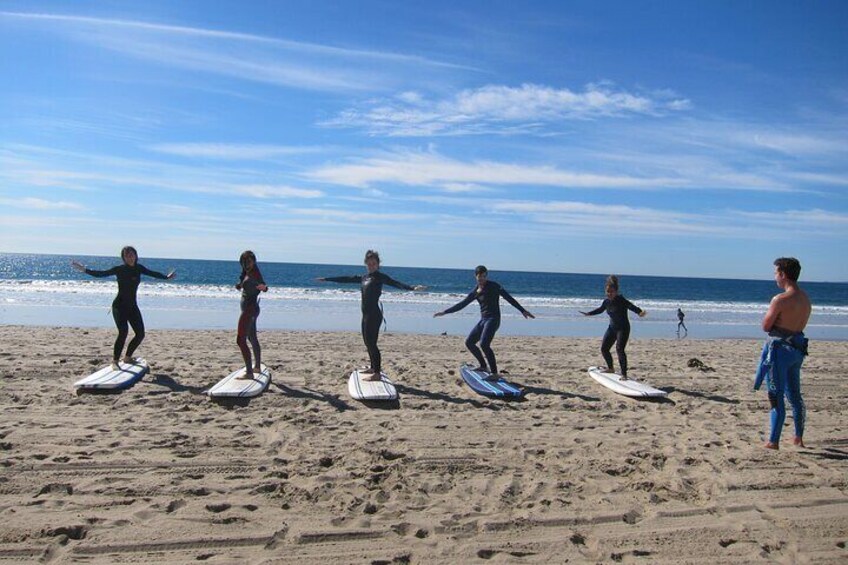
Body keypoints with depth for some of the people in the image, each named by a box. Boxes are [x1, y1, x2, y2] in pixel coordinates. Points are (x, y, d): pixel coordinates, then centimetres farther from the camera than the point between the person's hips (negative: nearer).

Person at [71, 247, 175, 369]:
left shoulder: (139, 268, 4)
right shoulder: (119, 269, -8)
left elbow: (152, 273, 21)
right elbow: (101, 274, -9)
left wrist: (166, 277, 34)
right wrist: (85, 270, -20)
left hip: (132, 306, 6)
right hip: (119, 305, -5)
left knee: (140, 334, 4)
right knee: (123, 332, -23)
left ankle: (127, 357, 25)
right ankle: (115, 362, -15)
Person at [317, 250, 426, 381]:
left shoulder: (380, 276, -6)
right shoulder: (364, 277, 15)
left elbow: (395, 283, -20)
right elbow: (346, 279, 22)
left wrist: (413, 288, -36)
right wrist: (327, 279, 27)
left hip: (374, 314, -8)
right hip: (366, 314, 8)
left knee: (371, 343, -9)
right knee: (367, 342, 16)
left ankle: (377, 373, -5)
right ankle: (373, 367, 30)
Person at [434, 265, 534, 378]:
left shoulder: (493, 286, -5)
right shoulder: (475, 291, 12)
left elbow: (508, 298, -10)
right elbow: (462, 304, 19)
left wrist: (522, 310, -16)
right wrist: (445, 312, 19)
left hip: (493, 319, -8)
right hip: (483, 320, 8)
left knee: (484, 344, -23)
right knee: (469, 342, 11)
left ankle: (494, 373, -19)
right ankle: (483, 365, 26)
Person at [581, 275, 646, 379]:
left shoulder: (621, 300, -20)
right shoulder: (607, 301, 0)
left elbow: (632, 306, -33)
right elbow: (600, 309, 19)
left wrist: (640, 312, -52)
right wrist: (589, 313, 25)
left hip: (623, 328, -7)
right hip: (612, 327, 8)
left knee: (619, 348, -21)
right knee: (604, 348, 10)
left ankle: (624, 374, -17)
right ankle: (610, 368, 33)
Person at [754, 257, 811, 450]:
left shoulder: (780, 299, -20)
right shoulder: (806, 299, 7)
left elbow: (765, 326, -13)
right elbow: (799, 324, 14)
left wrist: (770, 313, 2)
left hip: (780, 348, -8)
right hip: (798, 349, 8)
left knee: (776, 397, -1)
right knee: (794, 395, 20)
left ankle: (773, 442, 4)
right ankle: (799, 438, 32)